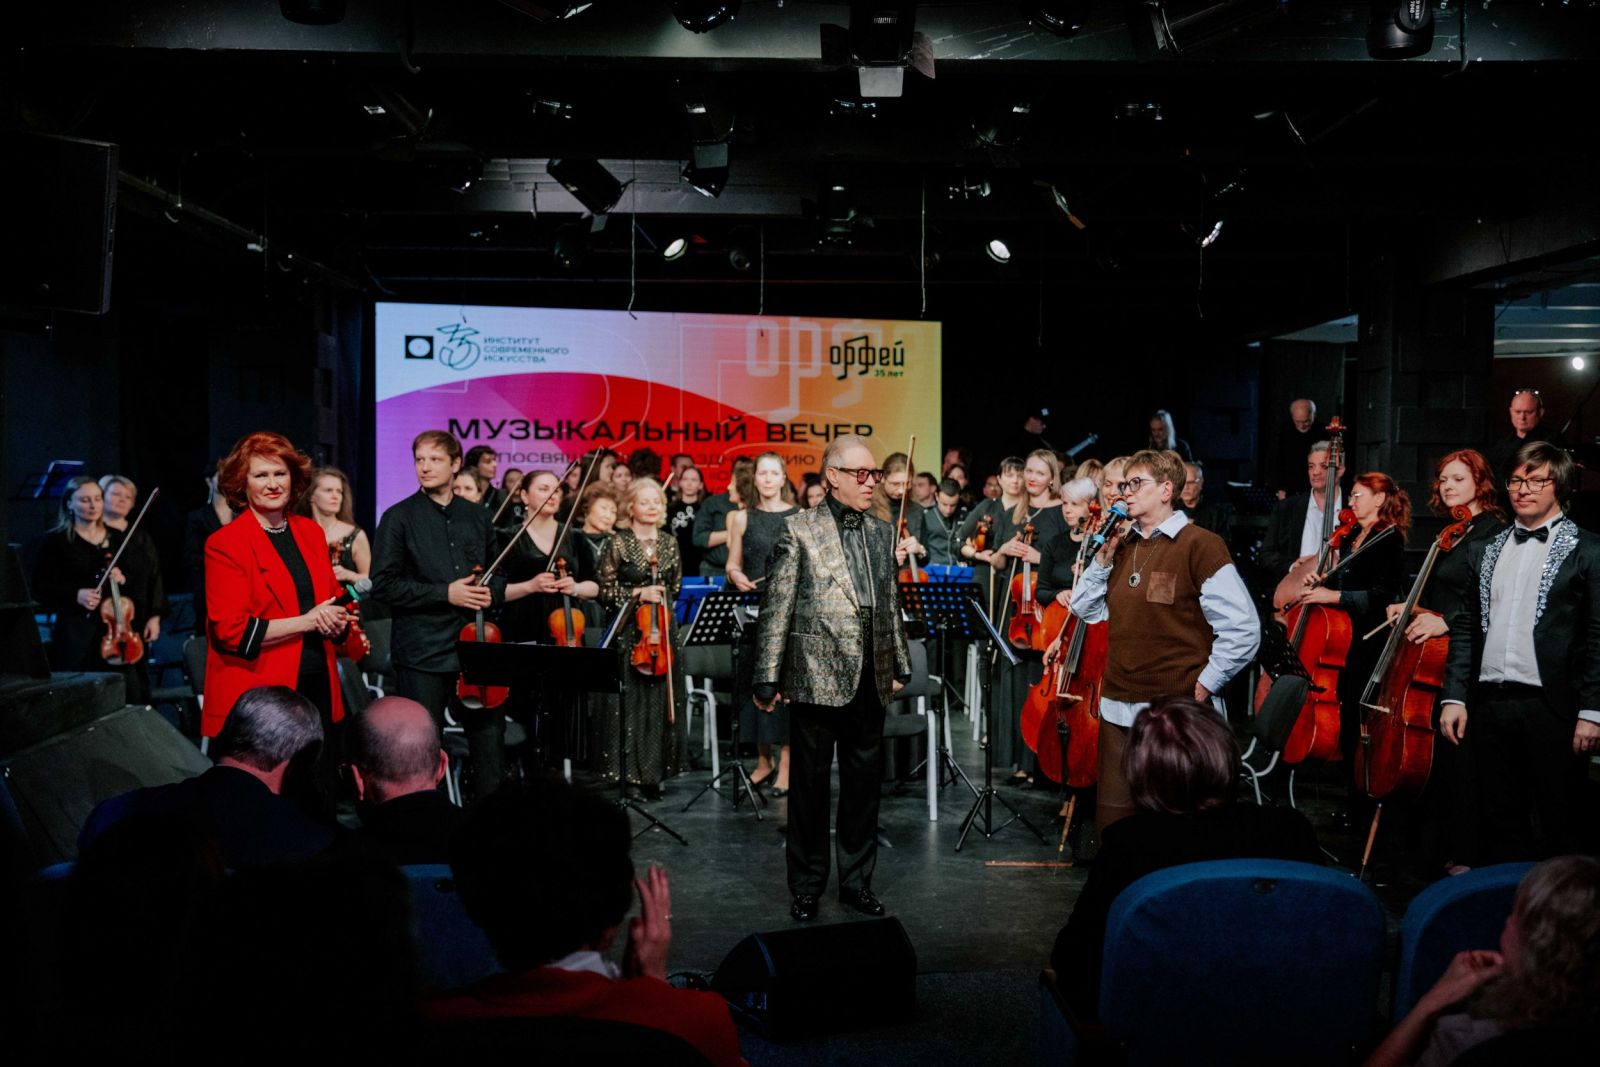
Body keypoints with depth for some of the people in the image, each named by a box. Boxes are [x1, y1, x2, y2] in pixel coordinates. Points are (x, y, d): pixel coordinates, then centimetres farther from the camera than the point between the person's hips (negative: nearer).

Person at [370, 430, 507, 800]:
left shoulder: (476, 516, 11)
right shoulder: (399, 518, -2)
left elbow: (498, 573, 21)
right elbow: (383, 584, -8)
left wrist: (492, 593, -2)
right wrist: (444, 593, -16)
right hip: (422, 653, -4)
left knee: (490, 736, 8)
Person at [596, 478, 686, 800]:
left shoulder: (669, 545, 11)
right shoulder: (618, 543, -1)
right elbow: (606, 592, -3)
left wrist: (663, 604, 7)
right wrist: (638, 594, -14)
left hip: (661, 632, 4)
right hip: (627, 635, -4)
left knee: (660, 703, 3)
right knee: (627, 704, -5)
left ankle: (651, 774, 11)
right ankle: (623, 772, 4)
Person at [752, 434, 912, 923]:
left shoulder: (882, 533, 11)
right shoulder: (799, 530, -5)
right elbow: (776, 608, -7)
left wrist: (900, 666, 16)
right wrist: (768, 679, -10)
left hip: (870, 683, 5)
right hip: (817, 680, -5)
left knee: (864, 783, 12)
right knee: (810, 785, 7)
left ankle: (857, 881, 25)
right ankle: (806, 886, 20)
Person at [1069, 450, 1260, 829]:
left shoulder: (1198, 544, -9)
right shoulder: (1124, 546, 13)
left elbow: (1243, 629, -13)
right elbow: (1086, 609, 16)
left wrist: (1205, 685, -11)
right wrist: (1104, 558, 5)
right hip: (1117, 709, 7)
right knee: (1112, 818, 13)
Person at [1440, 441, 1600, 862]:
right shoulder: (1485, 551, 14)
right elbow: (1465, 628, 13)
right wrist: (1454, 696, 6)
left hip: (1552, 707, -4)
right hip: (1490, 704, 5)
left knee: (1560, 827, 2)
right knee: (1499, 821, 11)